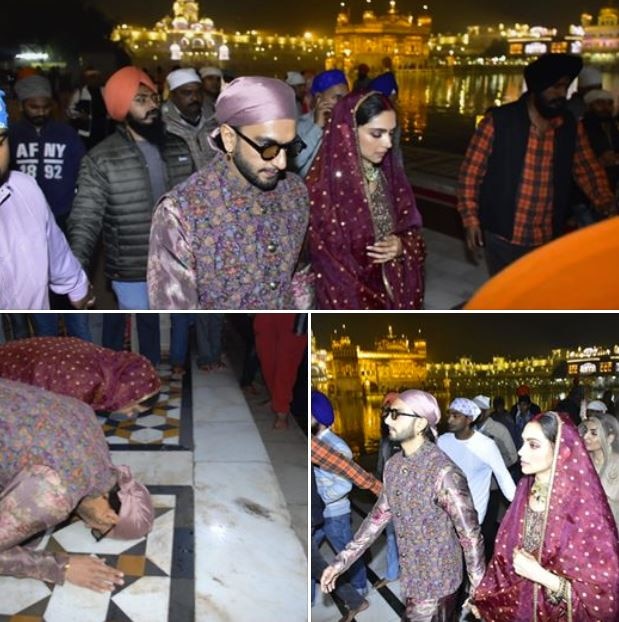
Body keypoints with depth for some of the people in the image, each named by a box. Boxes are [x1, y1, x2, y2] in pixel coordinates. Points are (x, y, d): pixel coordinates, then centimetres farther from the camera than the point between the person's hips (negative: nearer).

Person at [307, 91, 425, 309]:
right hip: (349, 300, -5)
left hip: (397, 294, 6)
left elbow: (412, 230, 11)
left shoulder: (390, 174, 1)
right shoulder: (323, 185, -18)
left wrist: (401, 246, -11)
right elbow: (326, 265, -15)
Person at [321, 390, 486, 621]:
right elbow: (380, 514, 9)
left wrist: (478, 591, -12)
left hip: (436, 584, -7)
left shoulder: (444, 472, -25)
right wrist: (342, 560, 8)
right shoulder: (393, 465, 0)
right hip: (411, 578, 7)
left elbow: (470, 534, -19)